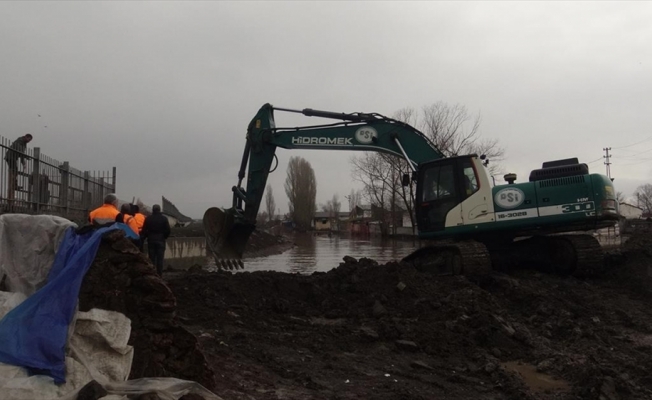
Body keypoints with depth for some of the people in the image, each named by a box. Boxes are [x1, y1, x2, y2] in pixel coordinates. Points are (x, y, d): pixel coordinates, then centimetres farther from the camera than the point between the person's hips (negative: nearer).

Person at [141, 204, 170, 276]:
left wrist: (143, 238, 11)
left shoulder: (148, 219, -2)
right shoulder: (164, 218, -2)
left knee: (152, 258, 6)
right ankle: (159, 274, 0)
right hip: (161, 240, -1)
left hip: (151, 240, 1)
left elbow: (144, 230, -4)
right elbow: (168, 230, -5)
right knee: (160, 259, 2)